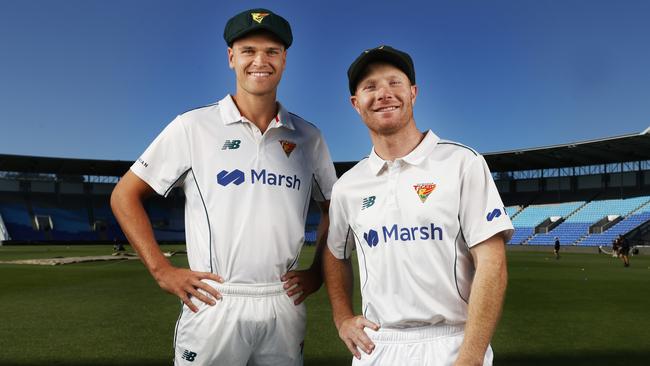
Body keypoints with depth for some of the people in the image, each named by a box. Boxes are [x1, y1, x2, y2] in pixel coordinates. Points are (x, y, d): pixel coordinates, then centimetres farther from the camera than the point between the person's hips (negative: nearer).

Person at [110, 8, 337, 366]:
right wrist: (162, 271, -6)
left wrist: (316, 272, 6)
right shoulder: (193, 126, -3)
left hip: (284, 307, 3)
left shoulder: (309, 137, 6)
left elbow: (333, 209, 17)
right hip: (214, 306, -2)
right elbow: (125, 195, 1)